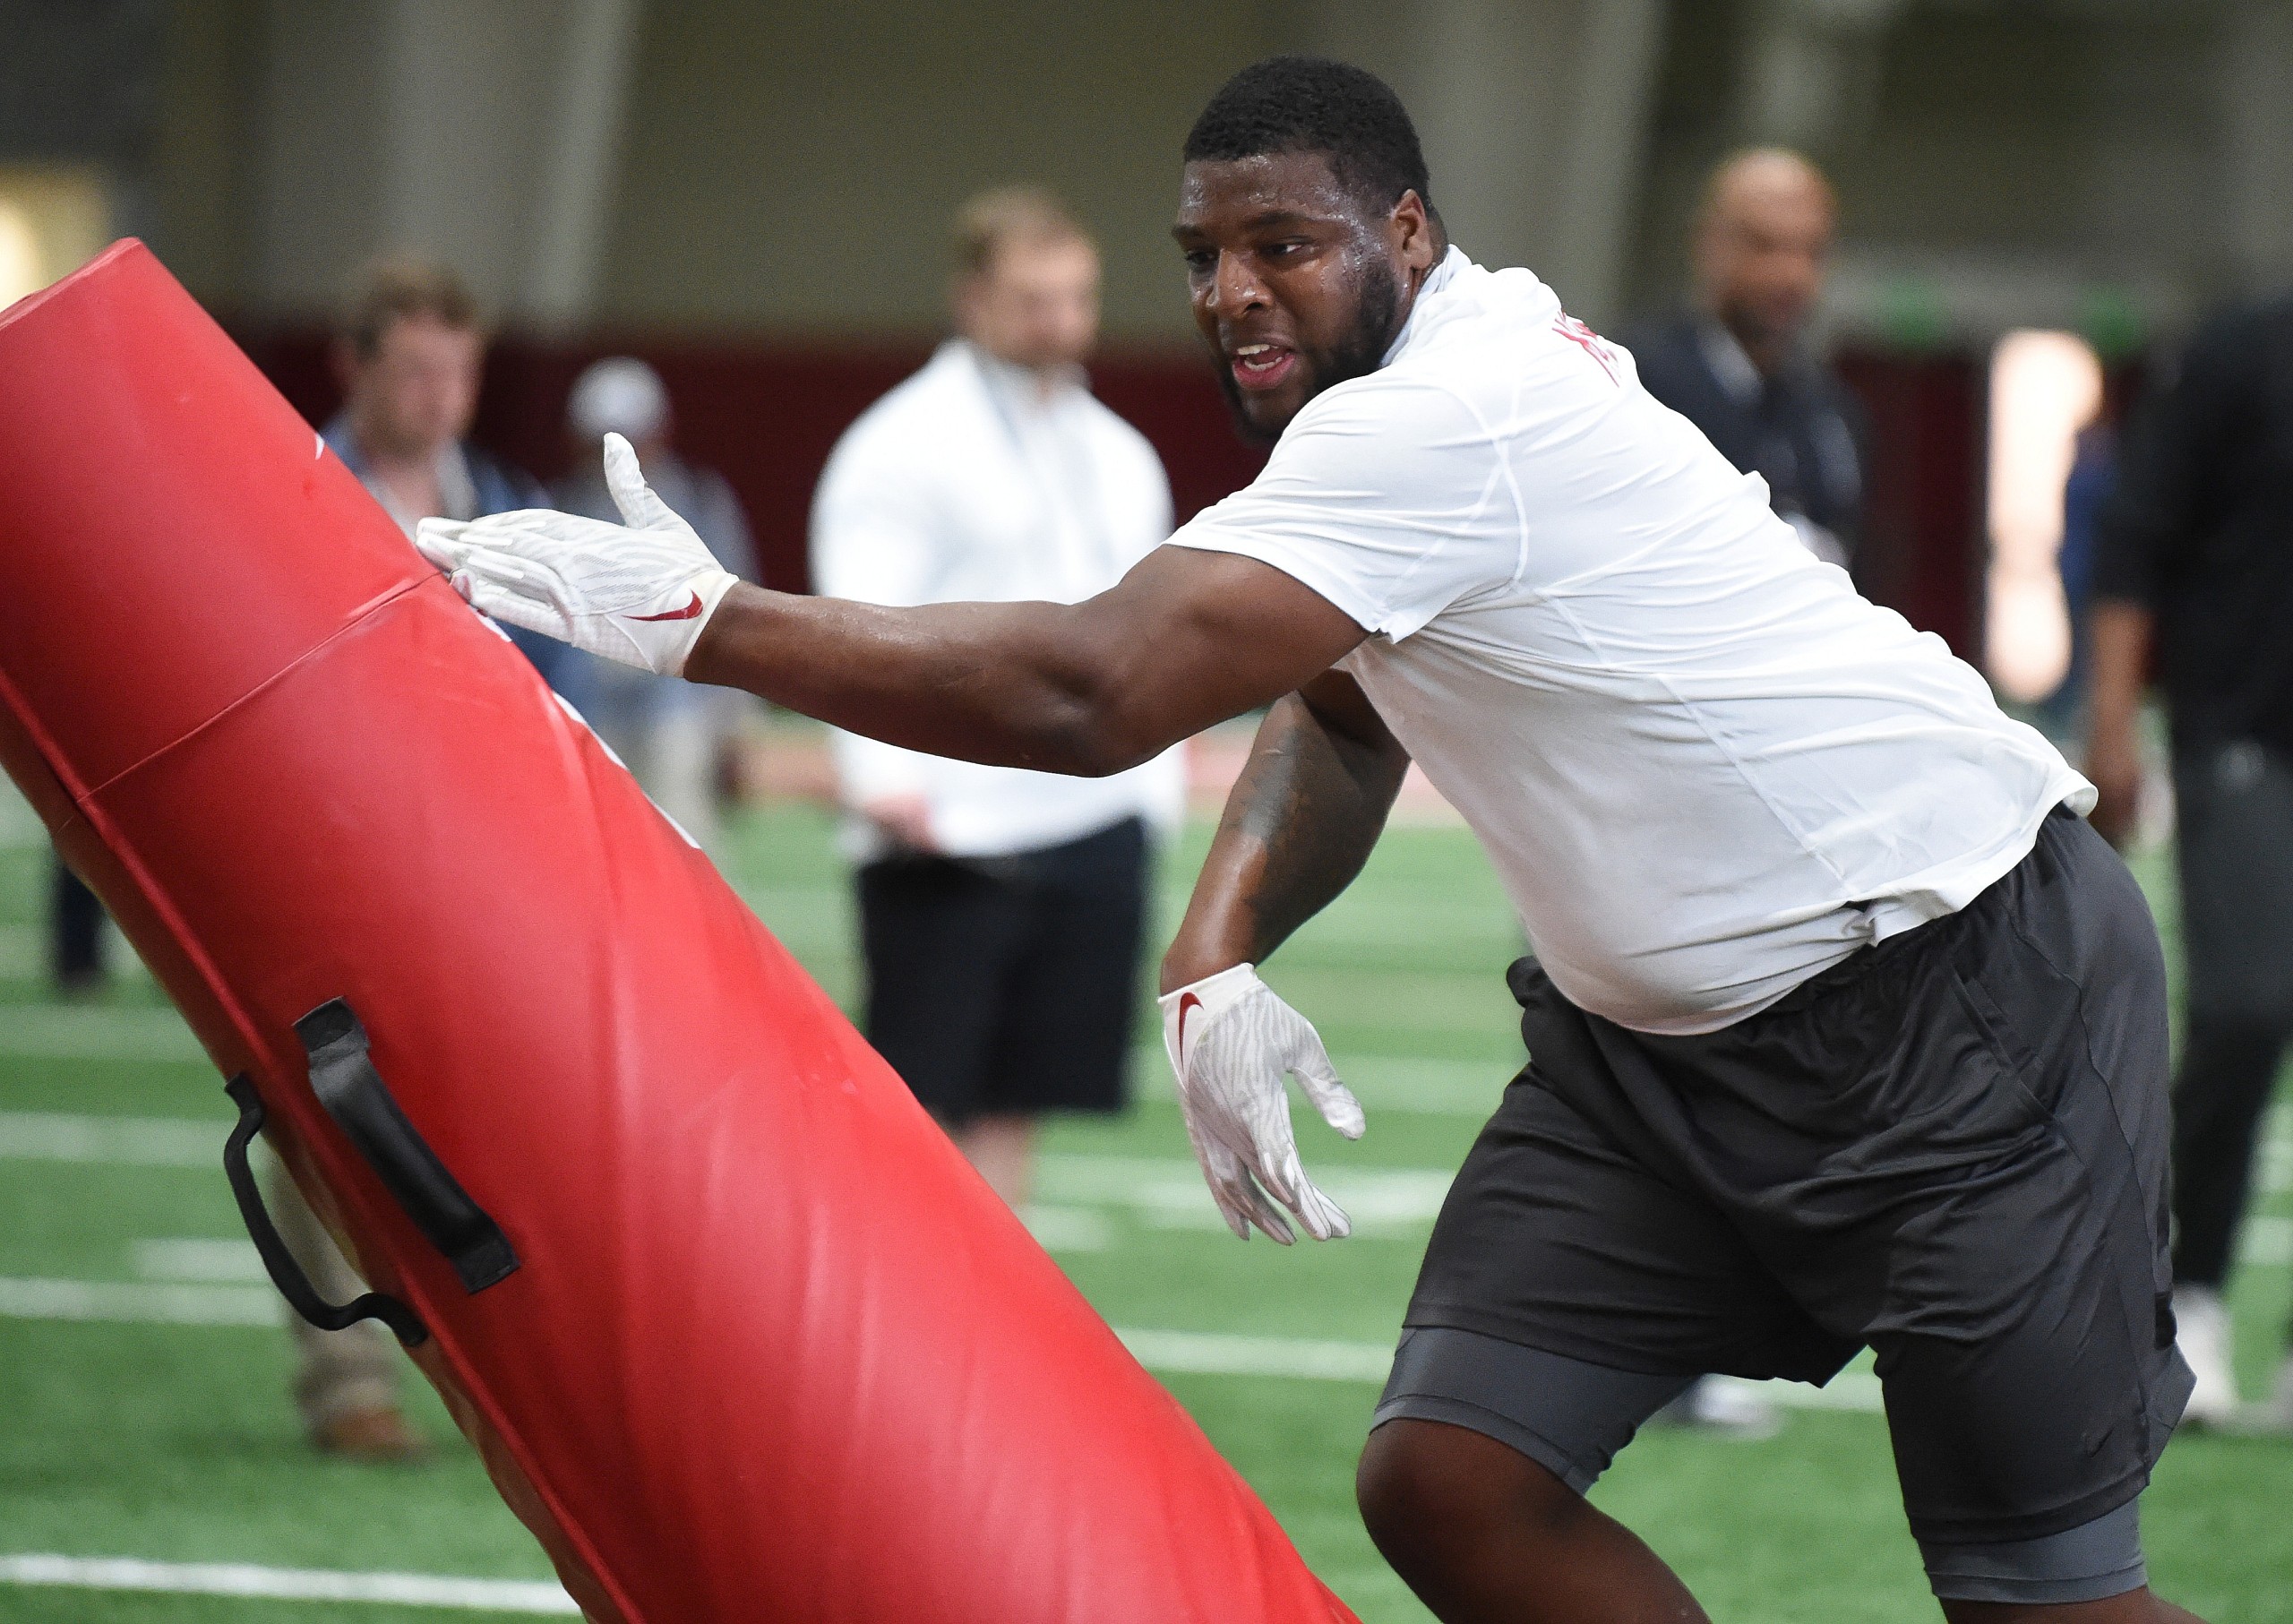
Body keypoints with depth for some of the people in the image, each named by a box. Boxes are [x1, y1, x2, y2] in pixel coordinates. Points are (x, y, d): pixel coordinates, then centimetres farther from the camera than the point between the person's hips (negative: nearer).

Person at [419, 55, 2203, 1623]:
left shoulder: (1447, 422, -26)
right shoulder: (1427, 389, 5)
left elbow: (1091, 693, -34)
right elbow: (1337, 723, 17)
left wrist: (698, 617, -32)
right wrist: (1215, 961, -3)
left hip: (1959, 991, -9)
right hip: (1655, 1029, 10)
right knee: (1452, 1481, -3)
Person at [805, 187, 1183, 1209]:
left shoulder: (1122, 459, 18)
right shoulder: (904, 444, -3)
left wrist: (1155, 790, 11)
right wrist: (882, 776, -26)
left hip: (1092, 831, 6)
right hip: (948, 835, -6)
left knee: (1011, 1107, 6)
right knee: (918, 1104, -4)